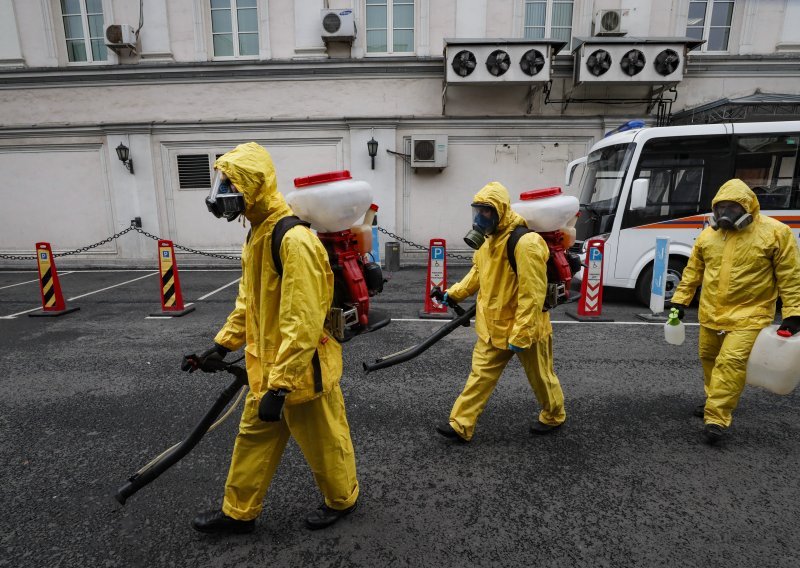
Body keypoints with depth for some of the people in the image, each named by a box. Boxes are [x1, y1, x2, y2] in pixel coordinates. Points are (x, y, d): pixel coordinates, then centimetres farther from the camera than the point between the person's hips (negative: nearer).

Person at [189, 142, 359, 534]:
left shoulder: (294, 240, -26)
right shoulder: (257, 232, 7)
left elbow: (302, 322, -29)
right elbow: (249, 299, 17)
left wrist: (280, 385, -27)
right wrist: (224, 343, 16)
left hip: (301, 367, -9)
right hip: (267, 363, 9)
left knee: (323, 440, 13)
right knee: (254, 436, 21)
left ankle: (342, 499, 39)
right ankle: (239, 512, 42)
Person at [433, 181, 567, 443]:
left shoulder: (525, 242, -25)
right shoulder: (489, 240, 4)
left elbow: (532, 295, -26)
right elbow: (477, 273, 18)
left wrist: (520, 335, -25)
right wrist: (454, 293, 6)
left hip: (525, 327, -7)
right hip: (494, 326, 7)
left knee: (540, 376, 16)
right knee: (480, 374, 9)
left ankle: (554, 416, 41)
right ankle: (461, 424, 16)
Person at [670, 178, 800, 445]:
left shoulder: (775, 232, -9)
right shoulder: (708, 234, 3)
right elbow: (693, 271, 10)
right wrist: (680, 300, 9)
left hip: (748, 315, -5)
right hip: (710, 313, 5)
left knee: (731, 362, -14)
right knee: (709, 359, 16)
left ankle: (717, 418, -7)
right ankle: (716, 402, 37)